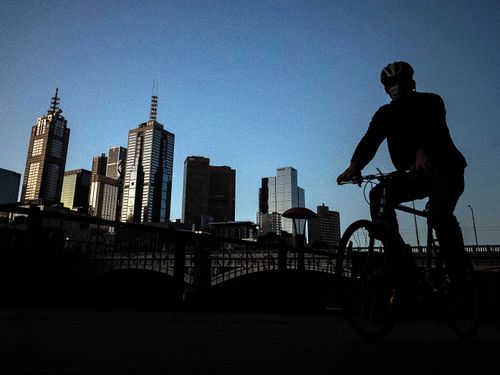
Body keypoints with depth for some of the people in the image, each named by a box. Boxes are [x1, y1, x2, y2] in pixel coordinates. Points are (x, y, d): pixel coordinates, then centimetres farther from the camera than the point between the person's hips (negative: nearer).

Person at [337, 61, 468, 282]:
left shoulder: (430, 102, -6)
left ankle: (458, 274, -16)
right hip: (414, 175, 4)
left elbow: (434, 129, -29)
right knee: (378, 194, -21)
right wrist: (355, 164, -37)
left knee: (439, 214, -29)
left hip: (445, 170, -4)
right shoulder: (385, 114, 2)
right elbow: (370, 140, -16)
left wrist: (423, 152, -52)